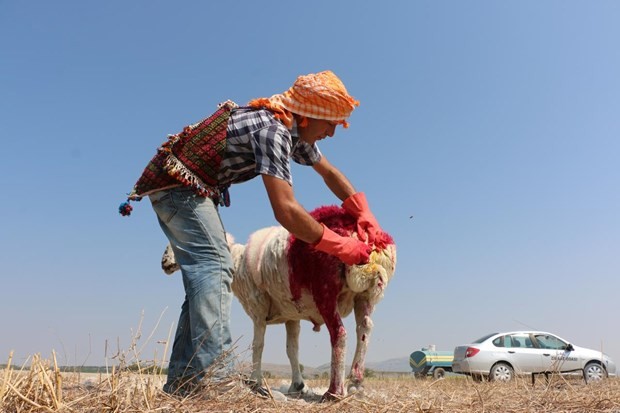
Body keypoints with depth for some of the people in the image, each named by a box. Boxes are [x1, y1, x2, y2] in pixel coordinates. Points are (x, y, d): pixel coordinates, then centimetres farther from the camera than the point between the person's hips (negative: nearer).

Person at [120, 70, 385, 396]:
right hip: (176, 182, -10)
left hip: (191, 188, 10)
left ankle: (181, 381, 11)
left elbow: (329, 172, 18)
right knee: (214, 264, -21)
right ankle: (216, 377, -29)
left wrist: (366, 217, 6)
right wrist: (341, 247, -24)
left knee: (206, 275, 8)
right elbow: (285, 210, -34)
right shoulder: (272, 129, -26)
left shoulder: (293, 129, 5)